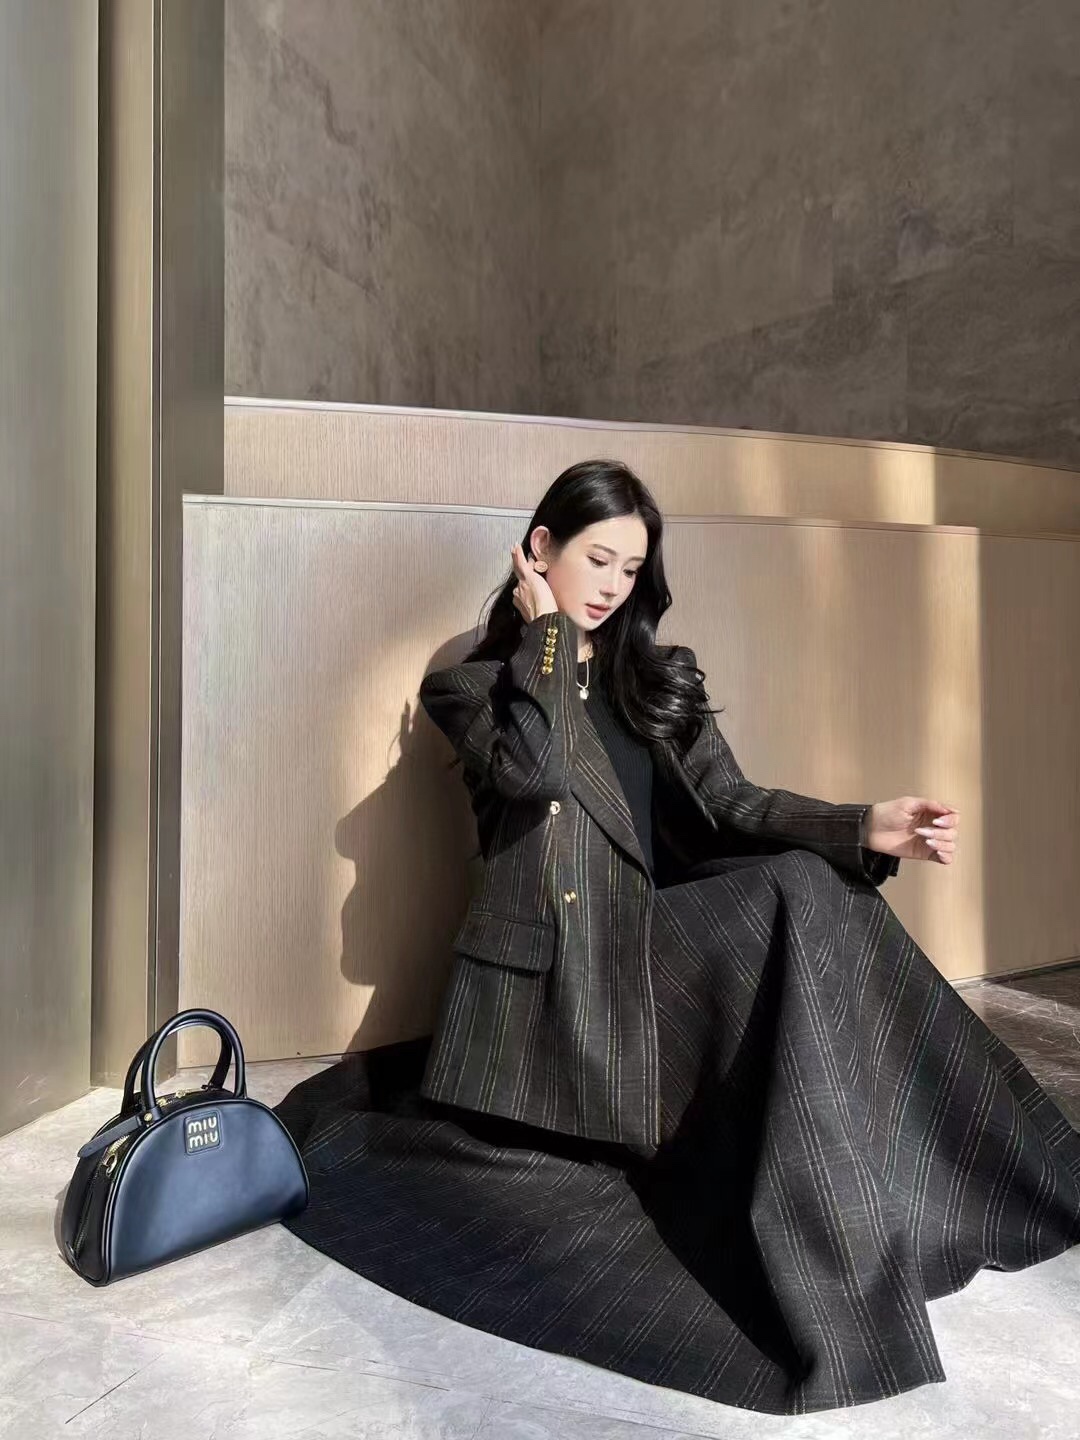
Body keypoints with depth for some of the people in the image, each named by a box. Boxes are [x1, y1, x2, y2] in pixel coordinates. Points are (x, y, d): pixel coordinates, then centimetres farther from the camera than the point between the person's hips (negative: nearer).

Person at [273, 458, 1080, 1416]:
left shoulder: (659, 680, 13)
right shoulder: (471, 684, -1)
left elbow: (733, 805, 1)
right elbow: (531, 773, -23)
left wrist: (867, 826, -17)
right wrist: (545, 632, -10)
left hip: (650, 956, 4)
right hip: (540, 975, -3)